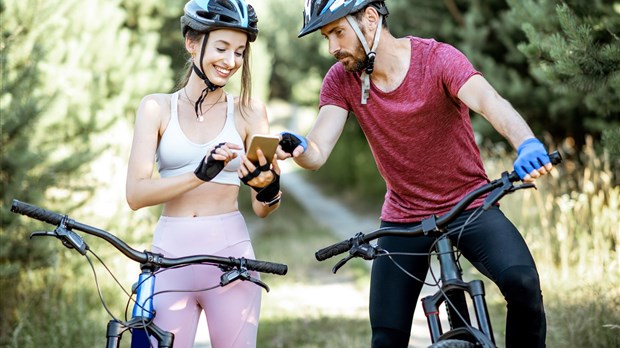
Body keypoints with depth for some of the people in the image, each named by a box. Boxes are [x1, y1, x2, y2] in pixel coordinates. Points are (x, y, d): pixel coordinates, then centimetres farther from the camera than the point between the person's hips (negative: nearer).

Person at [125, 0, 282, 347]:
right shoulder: (157, 107, 5)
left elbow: (263, 210, 4)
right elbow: (136, 193, -7)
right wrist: (200, 174, -21)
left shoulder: (249, 111, 5)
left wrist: (269, 188, -20)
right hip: (170, 256, 0)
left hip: (230, 255, 0)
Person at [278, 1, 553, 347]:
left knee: (522, 282, -29)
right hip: (404, 218, 3)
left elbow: (492, 102, -37)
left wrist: (528, 145, -58)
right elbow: (318, 152, -18)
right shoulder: (341, 81, -7)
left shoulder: (437, 59, -19)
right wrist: (298, 148, -44)